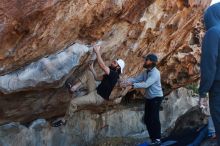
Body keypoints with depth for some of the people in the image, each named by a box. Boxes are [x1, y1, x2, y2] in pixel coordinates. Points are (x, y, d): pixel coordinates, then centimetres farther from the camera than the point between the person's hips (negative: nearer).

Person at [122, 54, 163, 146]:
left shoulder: (155, 73, -22)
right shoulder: (145, 72, 7)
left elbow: (146, 84, -30)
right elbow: (136, 79, 3)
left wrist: (132, 85, -36)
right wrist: (127, 81, -16)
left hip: (156, 98, -9)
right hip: (148, 98, 9)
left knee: (154, 118, -11)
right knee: (147, 119, 9)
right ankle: (153, 138, 20)